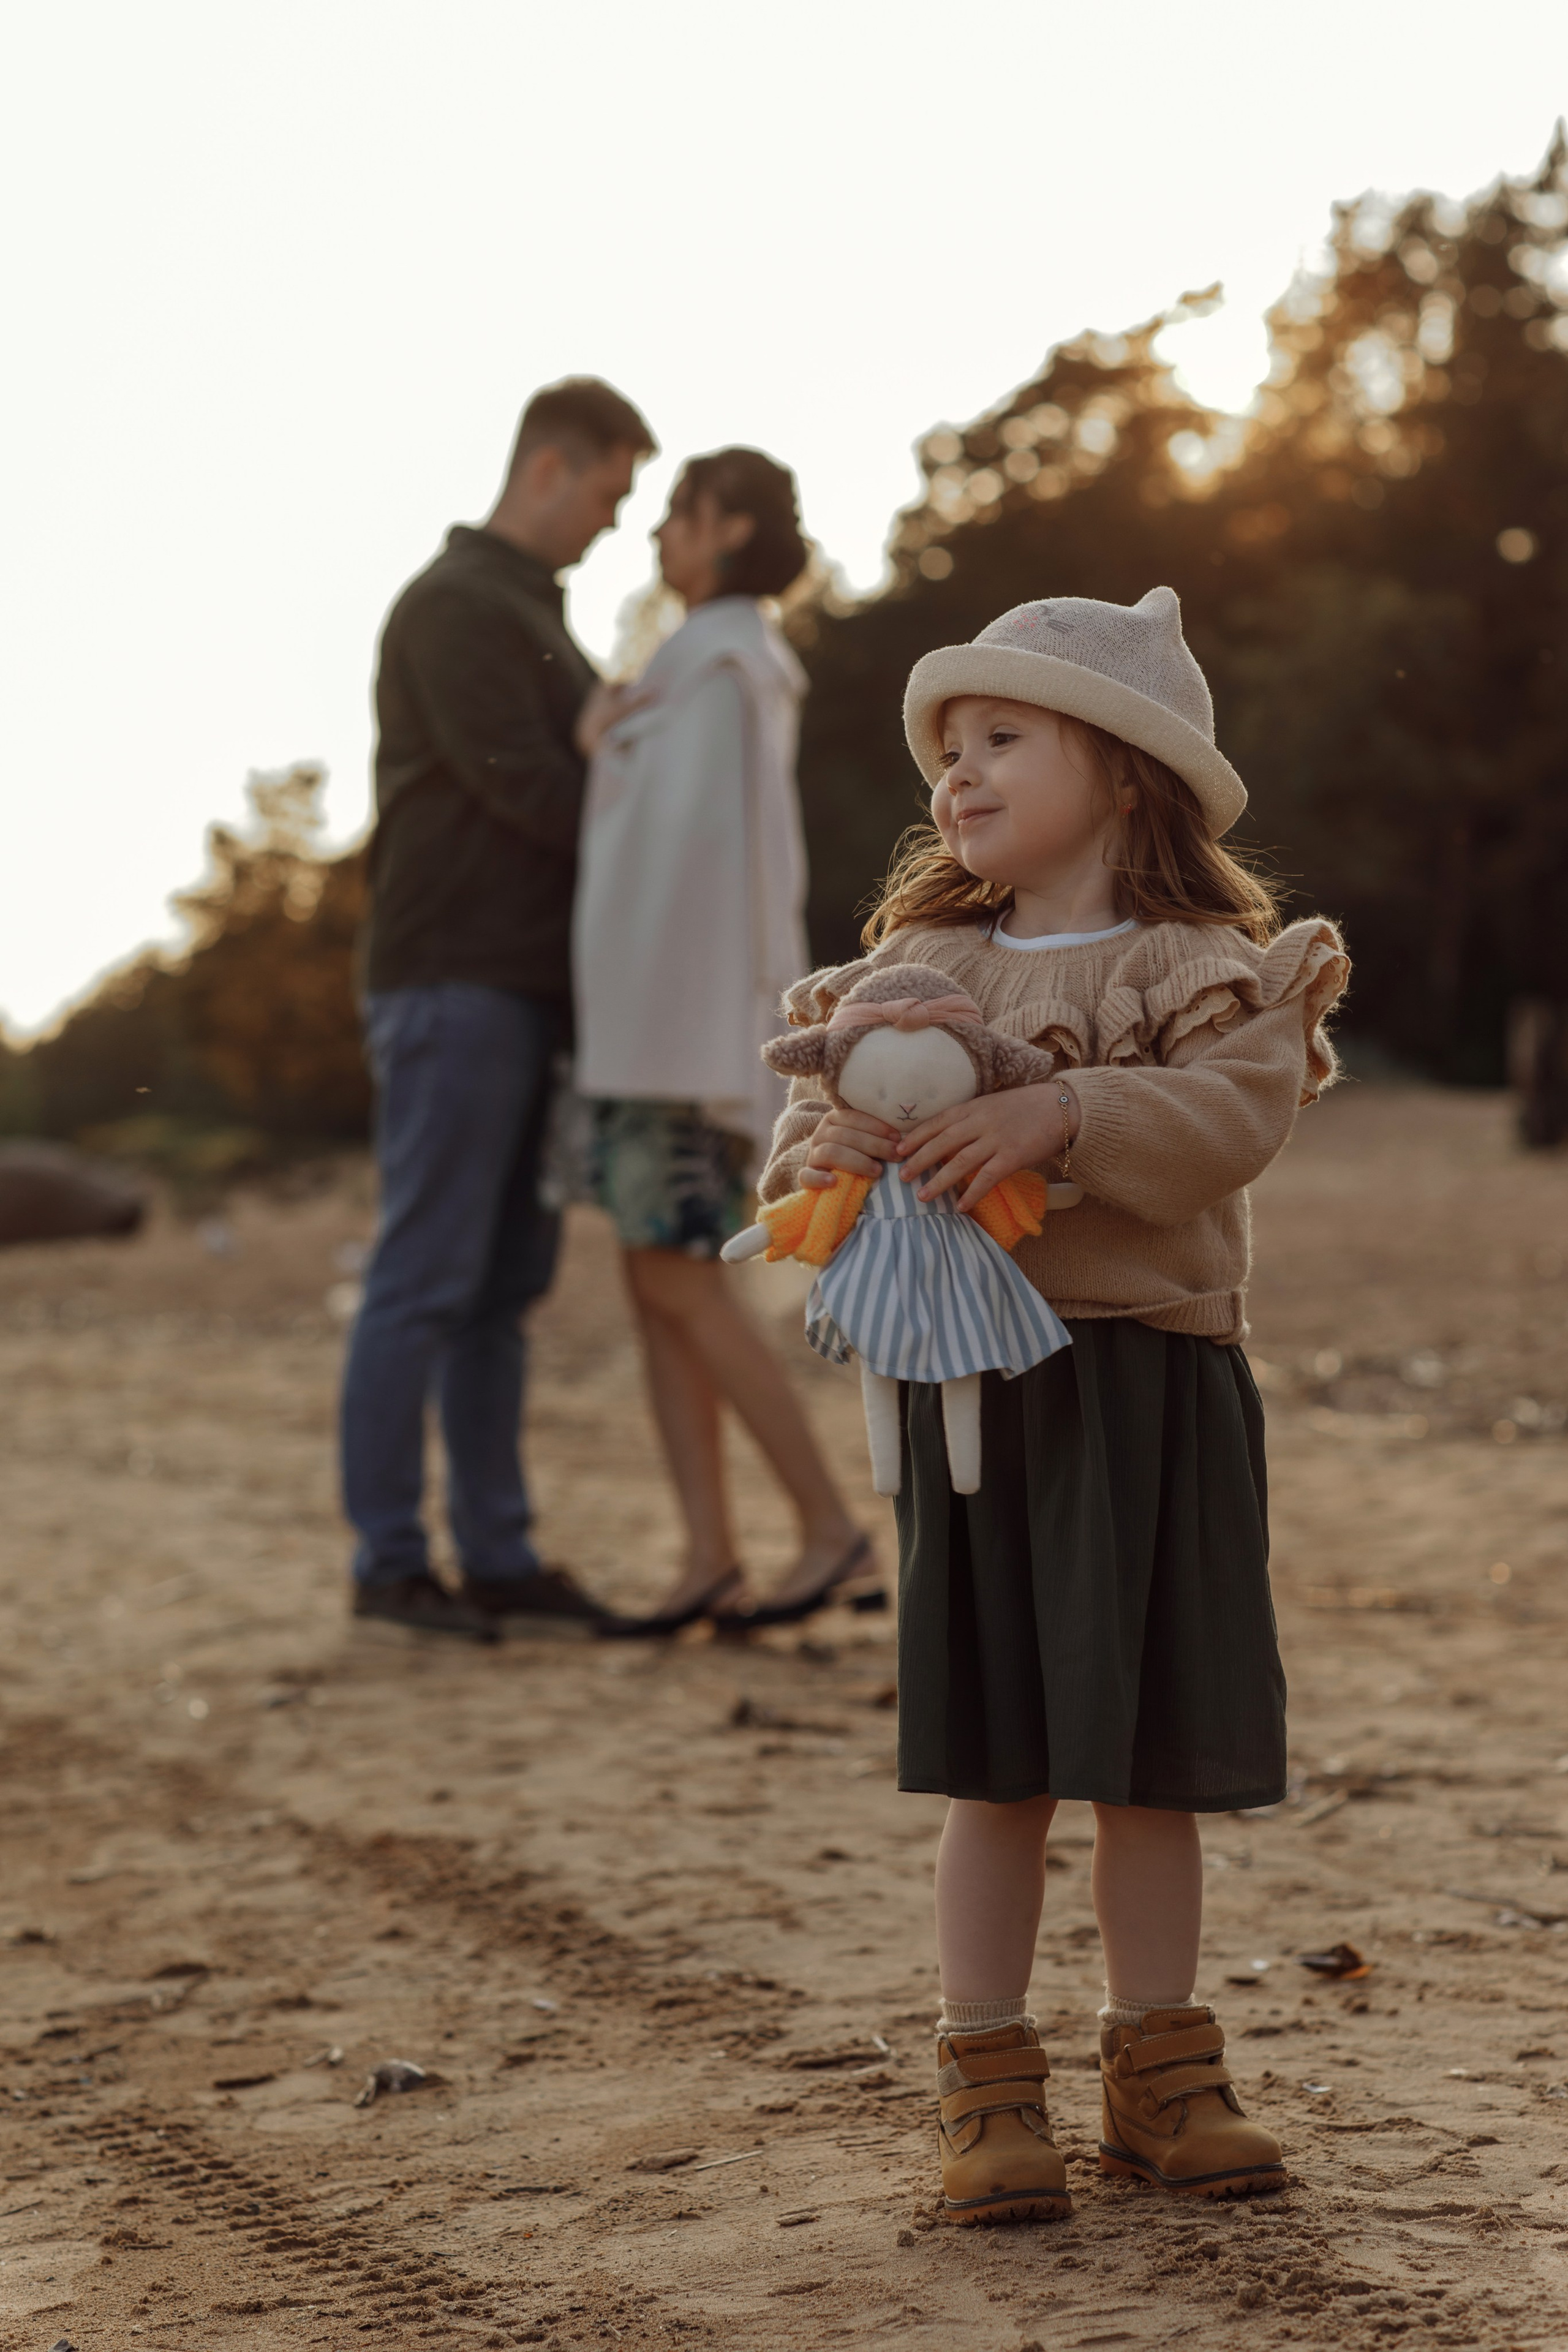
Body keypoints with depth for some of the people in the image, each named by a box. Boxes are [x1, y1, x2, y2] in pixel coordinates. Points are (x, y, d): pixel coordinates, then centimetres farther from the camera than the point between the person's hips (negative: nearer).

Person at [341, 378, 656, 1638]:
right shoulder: (453, 605, -9)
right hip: (453, 983, -10)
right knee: (427, 1278, -8)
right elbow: (522, 787, -16)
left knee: (507, 1283, 6)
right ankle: (391, 1558, -3)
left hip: (528, 993, 10)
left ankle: (498, 1553, 8)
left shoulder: (538, 624, 23)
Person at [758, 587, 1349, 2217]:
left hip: (1152, 1392, -2)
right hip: (968, 1390, 2)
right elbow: (817, 1093, 10)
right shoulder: (915, 964, 11)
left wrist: (1063, 1116, -30)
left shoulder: (1200, 969, -2)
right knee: (991, 1770, 4)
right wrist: (823, 1148, -12)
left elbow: (1227, 1118, -18)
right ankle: (986, 2088, 12)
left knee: (1150, 1763, 7)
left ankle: (1159, 2073, 20)